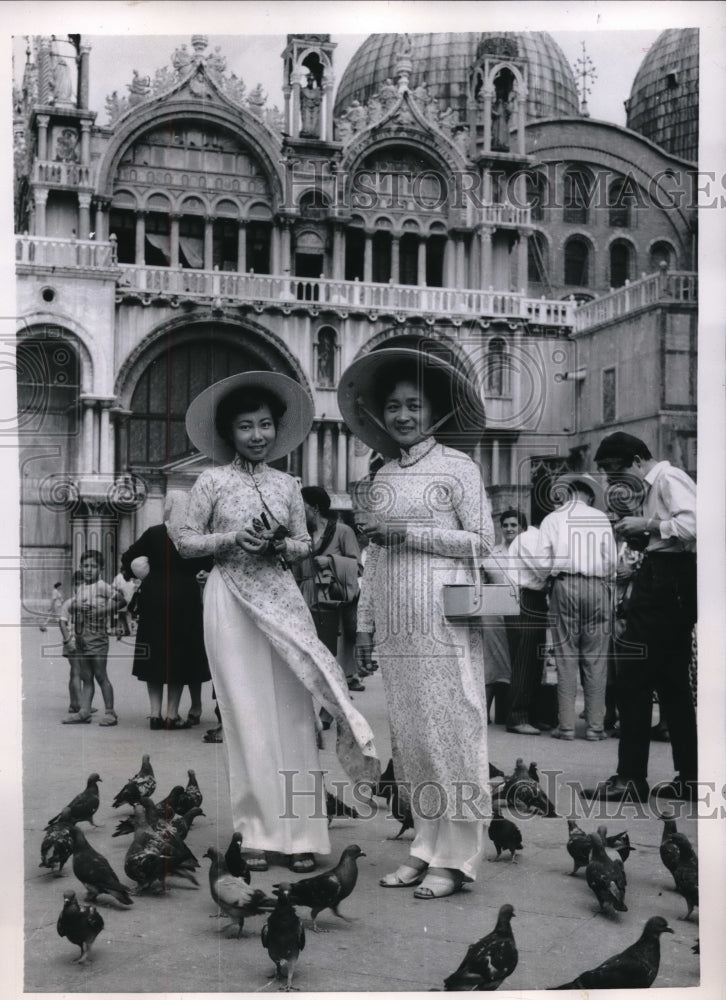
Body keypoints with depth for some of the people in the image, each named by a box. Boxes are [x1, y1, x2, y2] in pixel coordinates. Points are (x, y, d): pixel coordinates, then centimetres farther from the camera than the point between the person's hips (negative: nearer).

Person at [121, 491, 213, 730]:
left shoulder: (154, 534, -4)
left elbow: (127, 558, -1)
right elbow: (210, 565, 2)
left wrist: (133, 573, 17)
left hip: (155, 599, 0)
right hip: (185, 599, 0)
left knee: (155, 654, 9)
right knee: (180, 654, 7)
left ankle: (155, 713, 5)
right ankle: (172, 713, 4)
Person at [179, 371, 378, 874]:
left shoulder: (287, 485, 9)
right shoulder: (213, 482, 1)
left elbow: (305, 543, 13)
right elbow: (187, 541, 2)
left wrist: (281, 545, -8)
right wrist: (232, 538, -14)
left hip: (281, 600, 2)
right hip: (231, 602, -2)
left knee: (292, 711, -1)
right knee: (247, 714, 0)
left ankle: (300, 832, 5)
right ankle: (258, 832, 8)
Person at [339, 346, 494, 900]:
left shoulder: (457, 467, -1)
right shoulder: (382, 478, 15)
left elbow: (482, 540, -6)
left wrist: (408, 532, -12)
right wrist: (365, 621, 14)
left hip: (443, 617, -6)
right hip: (395, 622, 6)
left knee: (449, 729, -4)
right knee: (409, 731, 8)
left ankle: (456, 856, 4)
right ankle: (426, 846, 17)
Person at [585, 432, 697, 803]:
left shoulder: (669, 478, -9)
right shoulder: (654, 486, 20)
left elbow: (693, 524, -24)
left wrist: (645, 525, -15)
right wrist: (636, 533, 6)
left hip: (666, 582, -10)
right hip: (666, 582, 10)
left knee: (633, 679, -6)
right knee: (672, 682, 12)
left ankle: (631, 779, -2)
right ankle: (689, 778, 18)